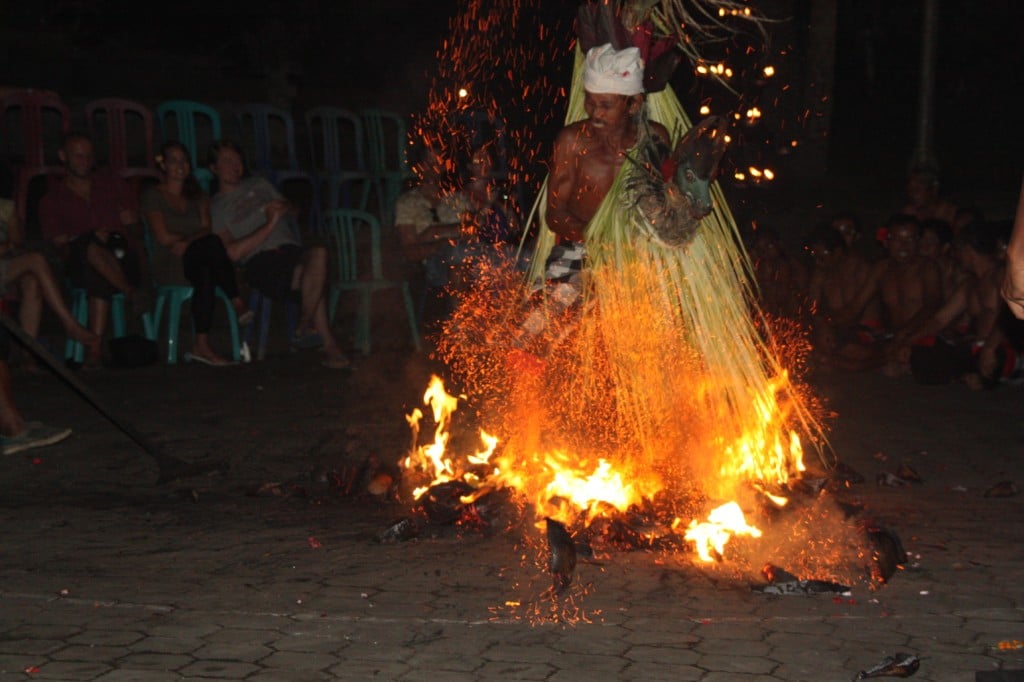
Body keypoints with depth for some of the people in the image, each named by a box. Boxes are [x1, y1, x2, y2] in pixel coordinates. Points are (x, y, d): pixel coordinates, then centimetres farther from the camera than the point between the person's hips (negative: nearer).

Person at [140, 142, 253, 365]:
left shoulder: (197, 196, 24)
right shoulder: (153, 196, 9)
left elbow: (207, 228, 7)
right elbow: (163, 237, -3)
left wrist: (188, 243, -14)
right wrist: (197, 238, 0)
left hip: (197, 261, 4)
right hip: (169, 266, -4)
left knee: (206, 276, -37)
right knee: (212, 244, -36)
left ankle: (202, 345, -42)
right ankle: (237, 303, -36)